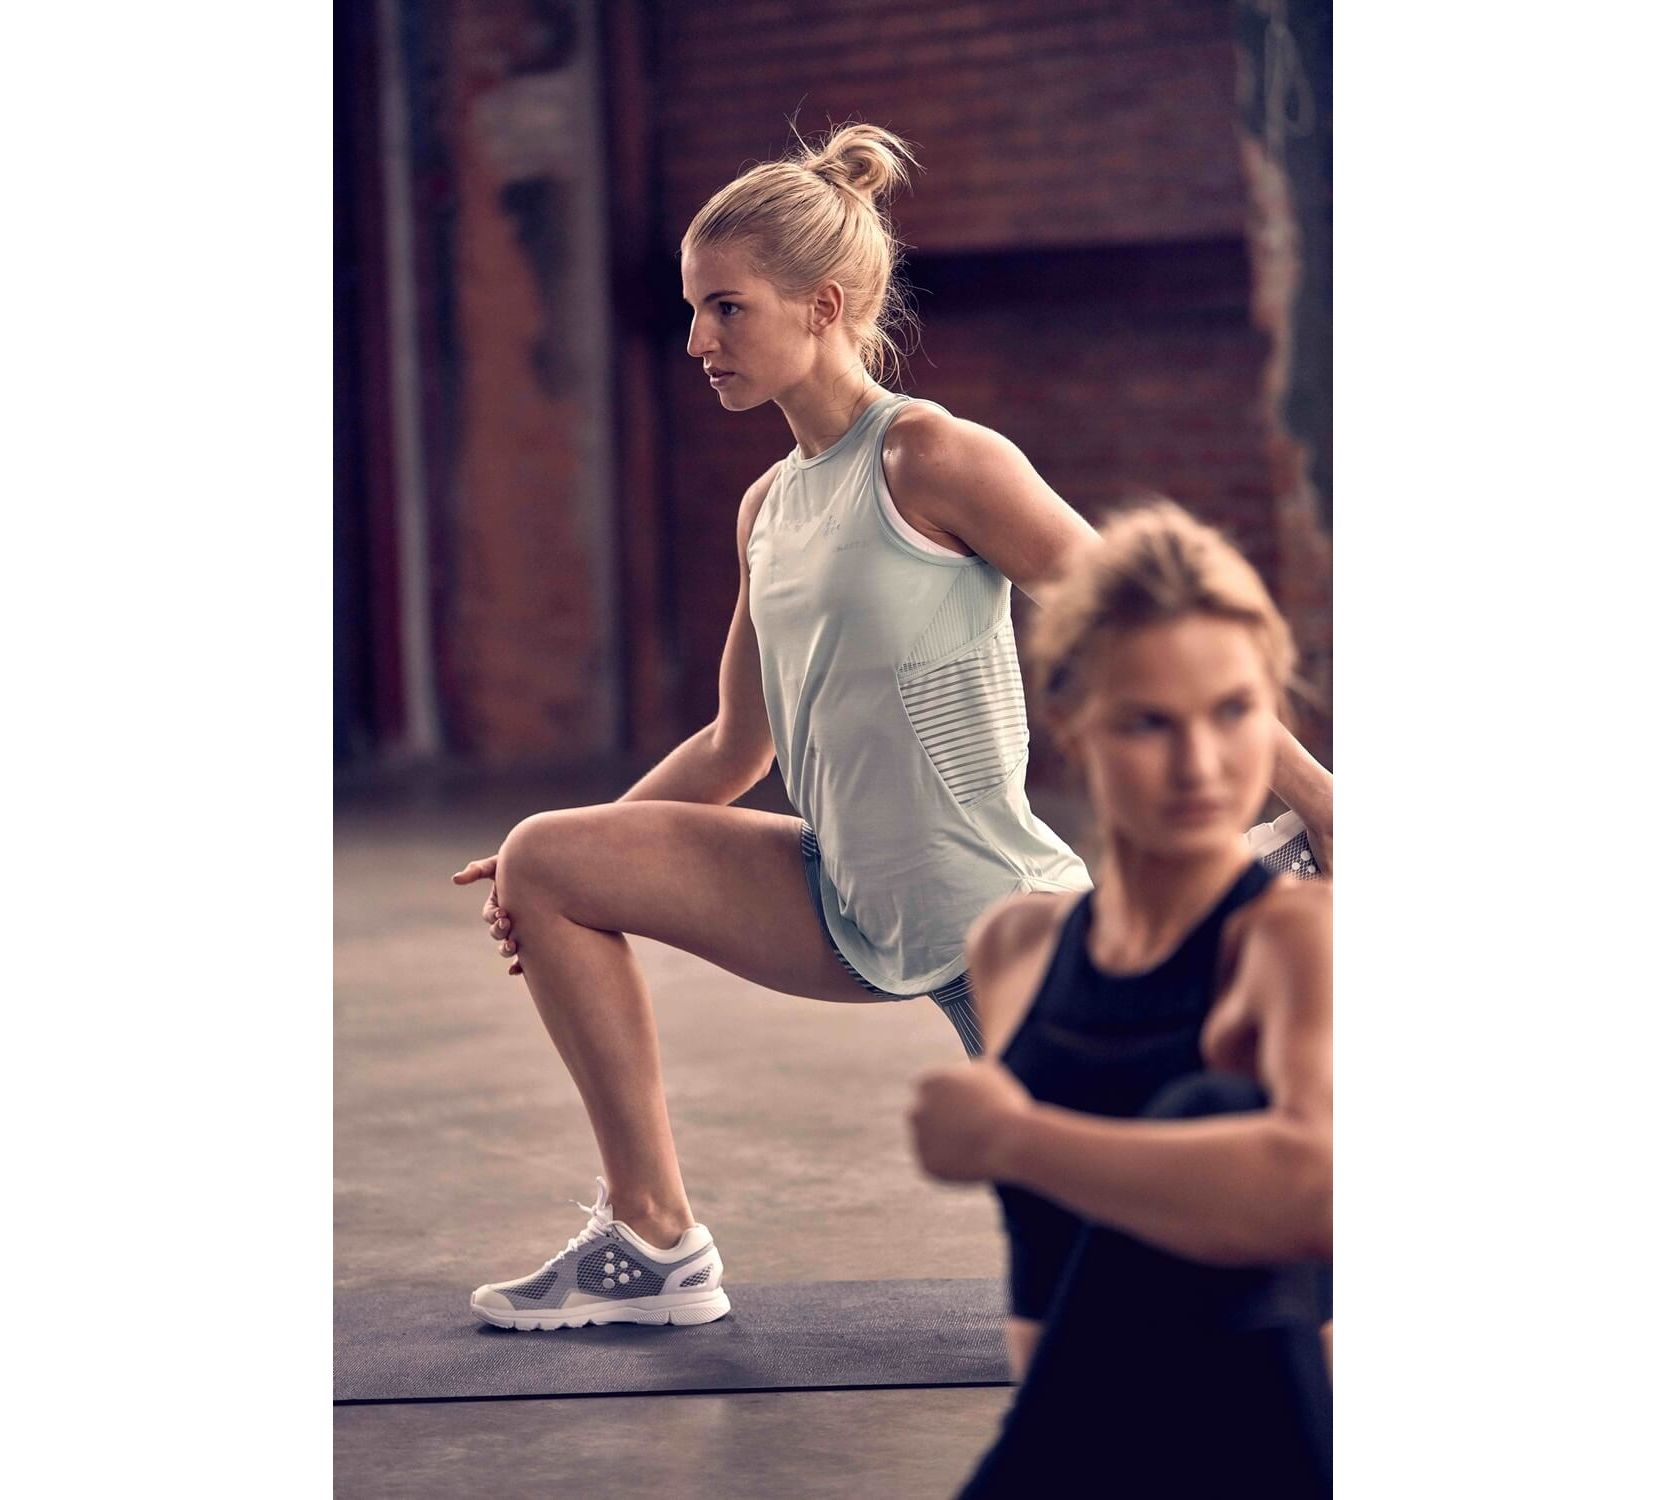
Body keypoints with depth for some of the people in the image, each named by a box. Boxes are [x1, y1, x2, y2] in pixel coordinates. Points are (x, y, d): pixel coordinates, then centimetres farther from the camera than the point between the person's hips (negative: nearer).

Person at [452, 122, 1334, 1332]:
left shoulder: (933, 459, -13)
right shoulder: (768, 507, 10)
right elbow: (737, 748, 19)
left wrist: (1320, 800, -16)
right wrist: (554, 873, 14)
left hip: (993, 912, -7)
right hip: (848, 911, 7)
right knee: (546, 864, 0)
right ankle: (655, 1242, 5)